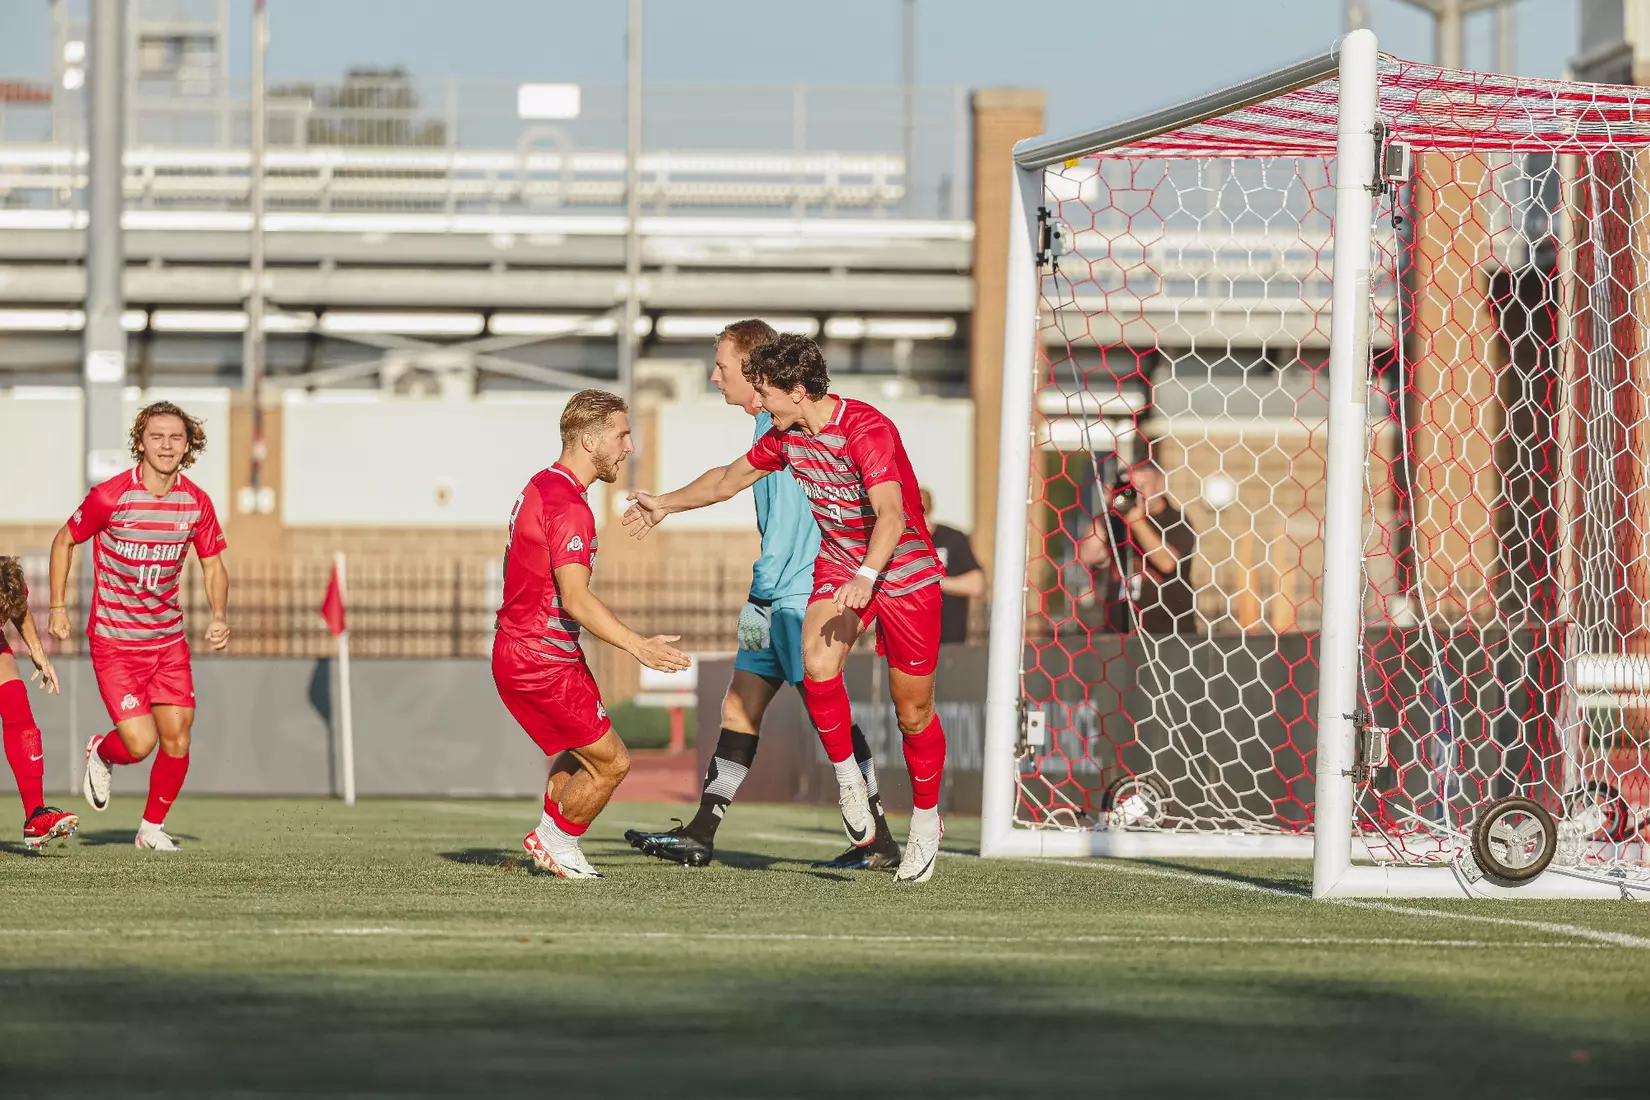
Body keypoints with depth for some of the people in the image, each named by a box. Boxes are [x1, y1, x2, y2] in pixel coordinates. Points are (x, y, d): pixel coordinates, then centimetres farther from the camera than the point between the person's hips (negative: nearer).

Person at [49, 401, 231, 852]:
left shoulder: (196, 502, -3)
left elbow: (213, 565, 10)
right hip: (114, 641, -4)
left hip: (168, 640, 4)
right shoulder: (109, 496, -15)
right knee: (140, 743, -13)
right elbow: (64, 541, 1)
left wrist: (219, 616, -7)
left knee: (177, 739, 0)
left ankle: (153, 827, 23)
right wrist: (58, 607, -1)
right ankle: (101, 753, 24)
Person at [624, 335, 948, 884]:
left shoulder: (867, 429, -24)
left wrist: (866, 577, -49)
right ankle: (847, 778, -6)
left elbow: (891, 515, -36)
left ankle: (926, 818, 23)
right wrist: (666, 505, 23)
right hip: (838, 566, 5)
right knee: (817, 662, -26)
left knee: (913, 712, 0)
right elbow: (731, 477, 19)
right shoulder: (786, 435, 0)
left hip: (904, 571, -5)